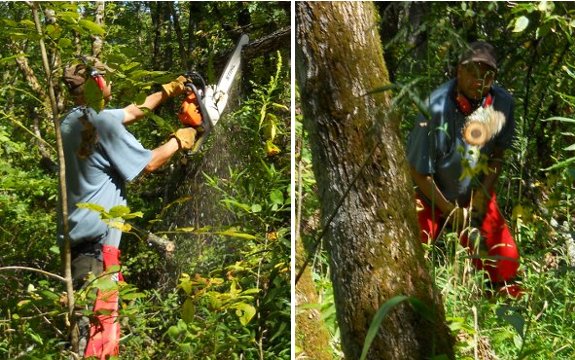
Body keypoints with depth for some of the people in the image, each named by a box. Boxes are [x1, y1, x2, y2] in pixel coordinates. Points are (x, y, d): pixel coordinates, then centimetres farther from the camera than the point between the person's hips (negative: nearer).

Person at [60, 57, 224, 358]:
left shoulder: (70, 122, 12)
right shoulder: (103, 123, -15)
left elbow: (132, 112, 23)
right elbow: (148, 163, -6)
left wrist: (169, 90, 30)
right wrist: (179, 141, 10)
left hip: (73, 238, 9)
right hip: (96, 243, -9)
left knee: (80, 318, 16)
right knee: (100, 327, -9)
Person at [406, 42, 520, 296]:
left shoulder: (502, 102, -17)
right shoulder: (437, 108, -31)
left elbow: (498, 152, 2)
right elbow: (419, 171, -21)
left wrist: (483, 194, -8)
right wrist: (451, 211, -14)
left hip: (477, 196, 4)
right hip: (433, 197, -4)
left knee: (506, 261, 2)